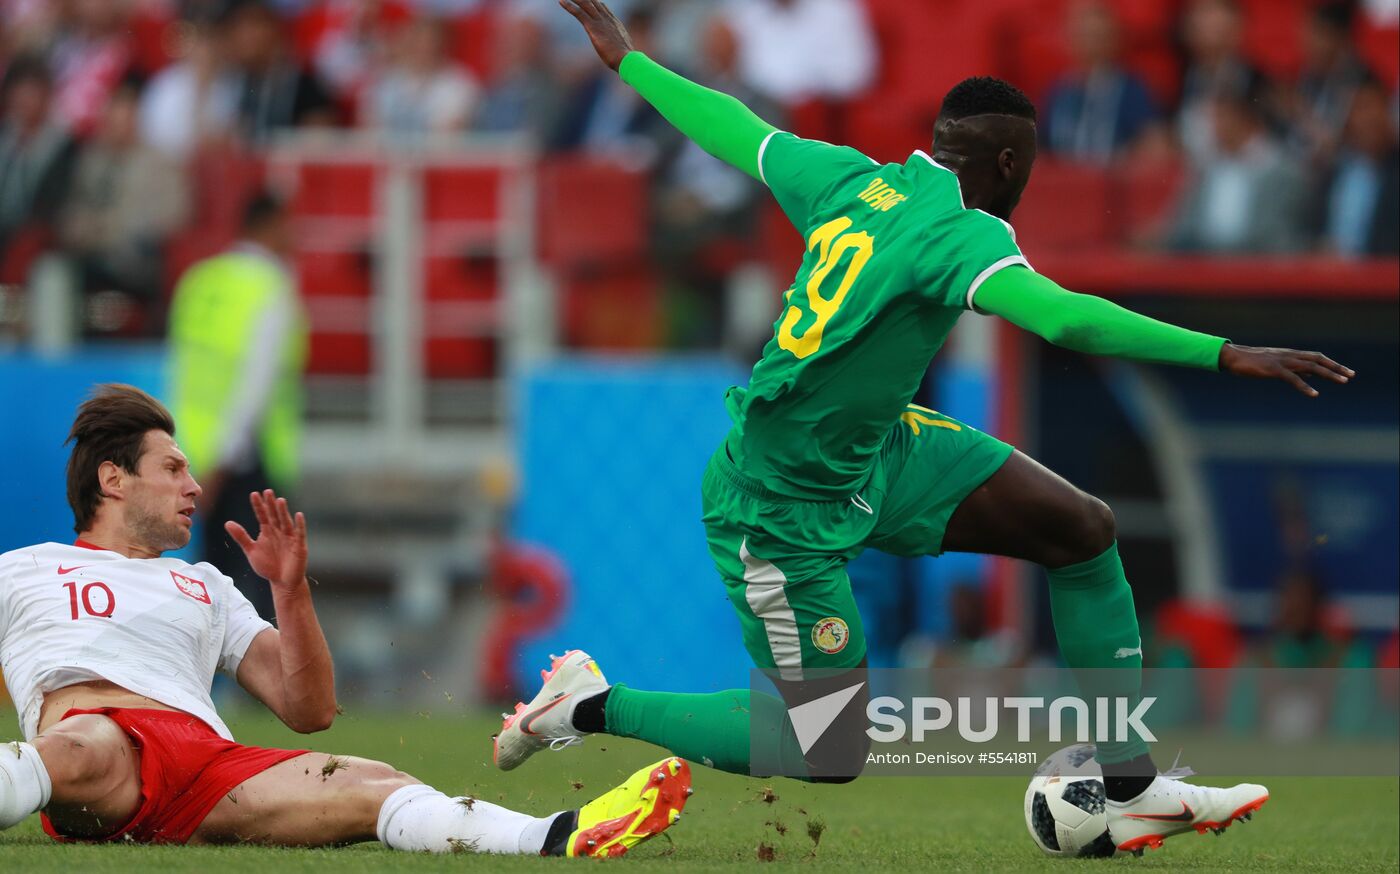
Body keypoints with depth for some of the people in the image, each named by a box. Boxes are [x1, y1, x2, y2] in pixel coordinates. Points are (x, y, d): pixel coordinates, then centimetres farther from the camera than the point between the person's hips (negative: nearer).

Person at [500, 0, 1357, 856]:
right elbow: (1064, 318, -43)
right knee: (829, 755, -2)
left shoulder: (851, 180, -2)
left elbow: (734, 129, 12)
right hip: (787, 509, -10)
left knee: (1084, 530, 1)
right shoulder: (956, 233, -26)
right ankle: (592, 706, 13)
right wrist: (1224, 355, -44)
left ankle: (1132, 792, 7)